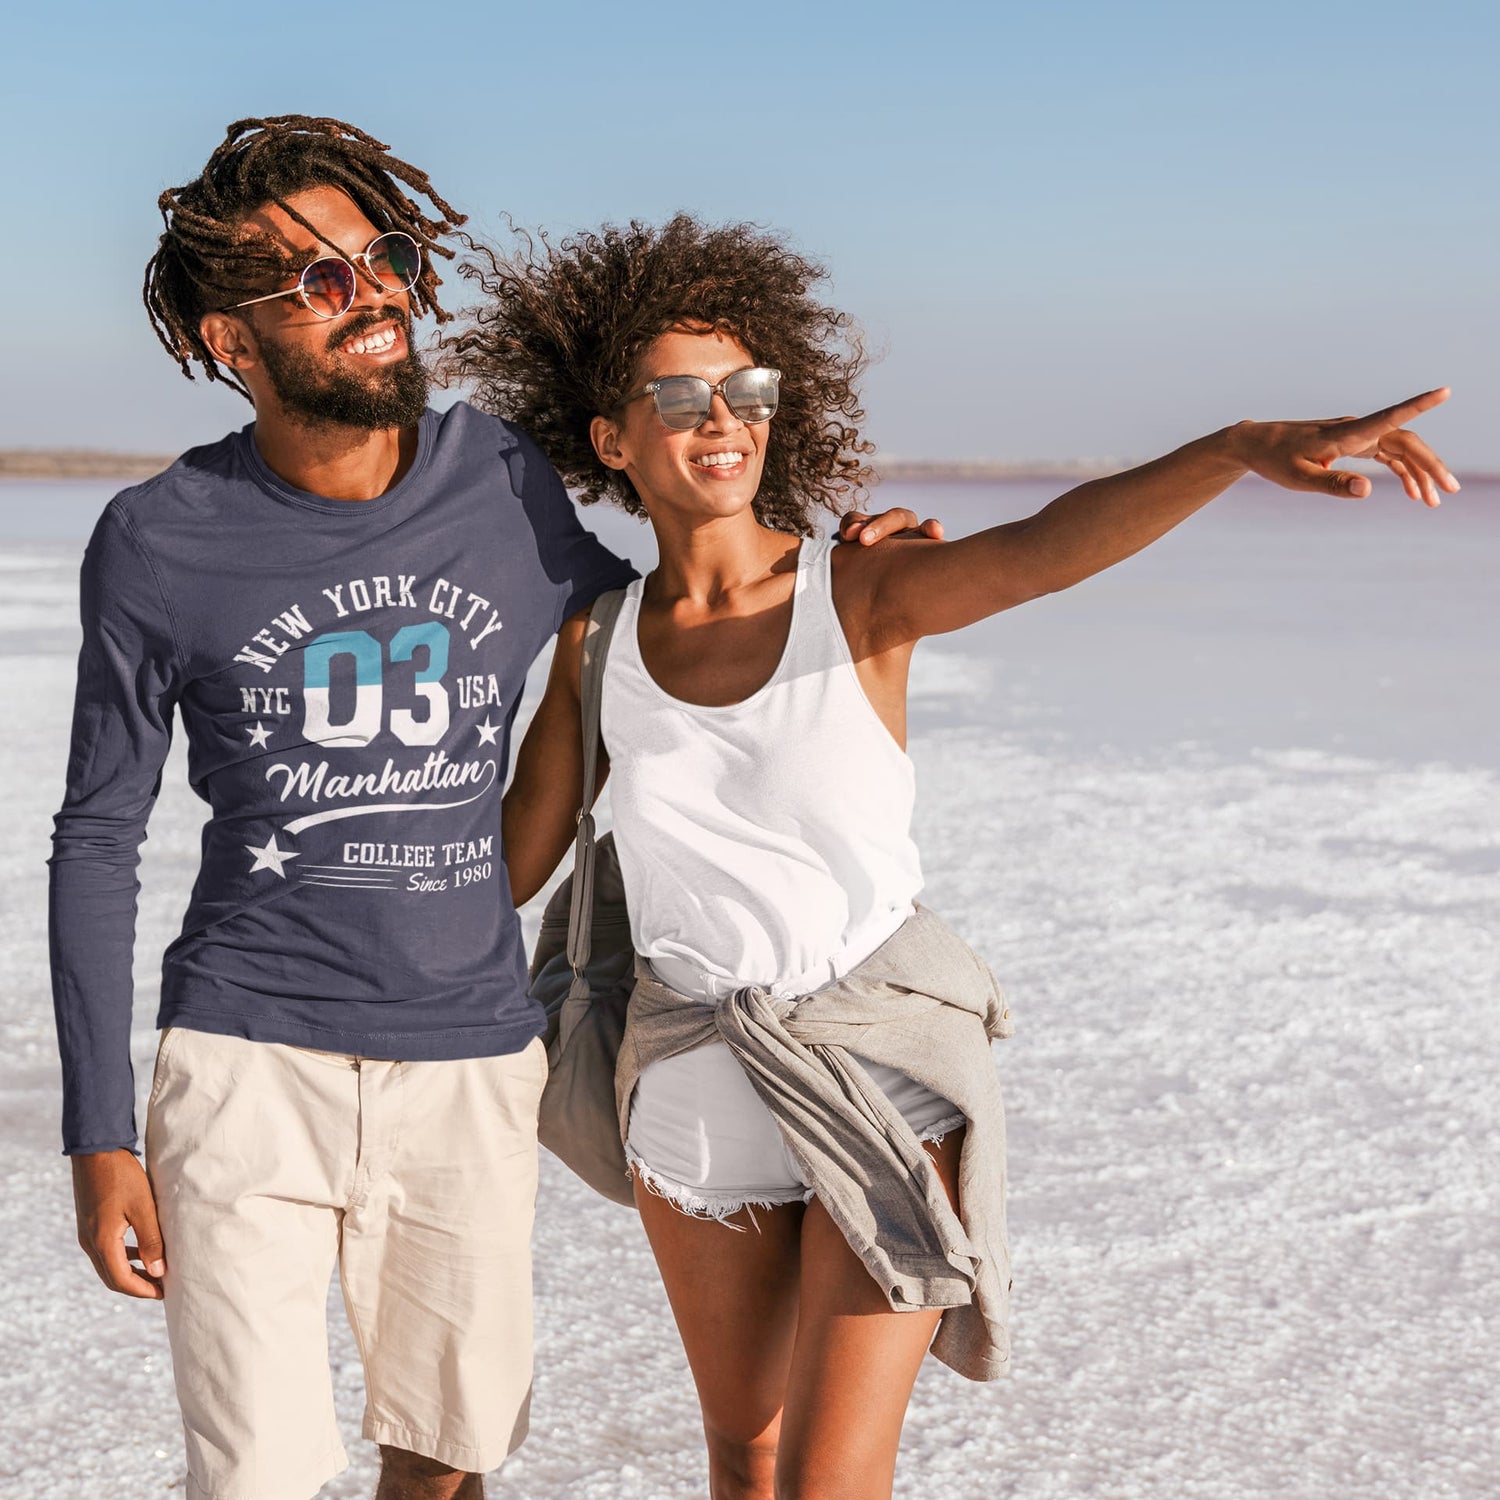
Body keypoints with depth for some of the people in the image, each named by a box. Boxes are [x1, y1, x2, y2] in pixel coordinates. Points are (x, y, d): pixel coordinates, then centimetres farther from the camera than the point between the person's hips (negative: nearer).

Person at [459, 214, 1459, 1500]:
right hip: (698, 1074, 4)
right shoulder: (596, 641, 0)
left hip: (887, 1058, -3)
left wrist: (1241, 449, -46)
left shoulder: (866, 594, -12)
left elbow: (1049, 547, -31)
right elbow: (515, 852, 11)